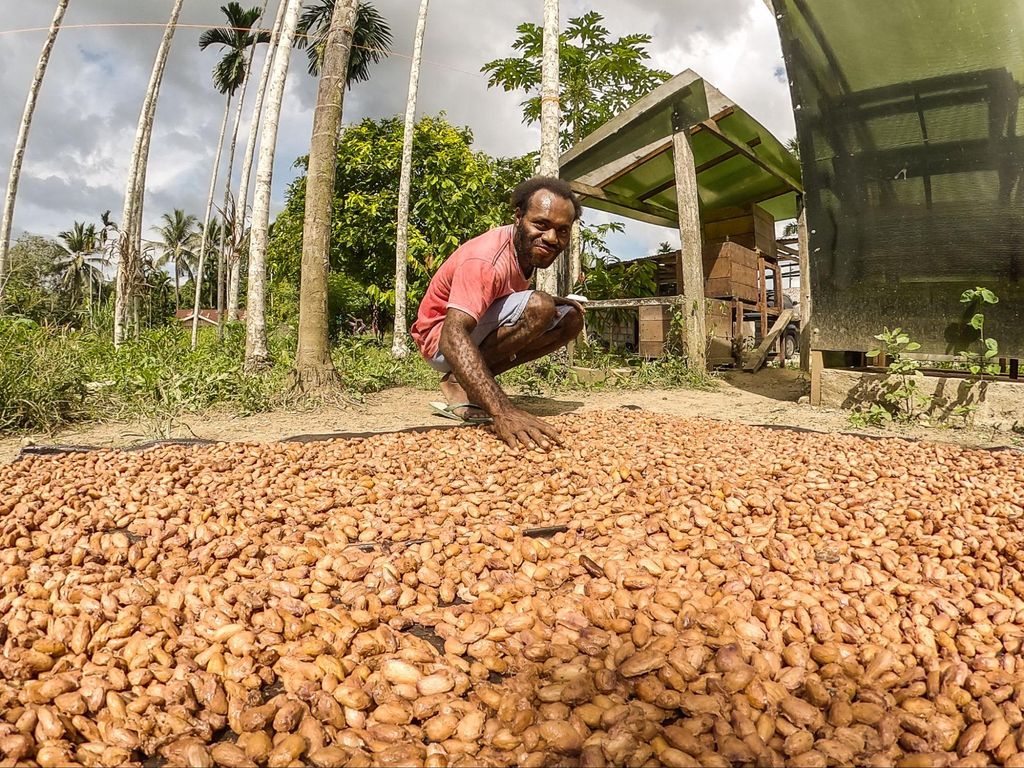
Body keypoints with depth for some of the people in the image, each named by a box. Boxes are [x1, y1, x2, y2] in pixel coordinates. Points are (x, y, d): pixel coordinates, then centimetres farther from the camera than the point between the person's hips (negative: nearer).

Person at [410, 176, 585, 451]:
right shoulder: (485, 259, -29)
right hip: (441, 341, -9)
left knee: (571, 319, -4)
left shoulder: (528, 247, -3)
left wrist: (554, 302, -5)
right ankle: (458, 380, -15)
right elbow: (453, 336, -43)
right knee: (539, 308, -30)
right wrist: (502, 411, -55)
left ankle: (474, 379, -5)